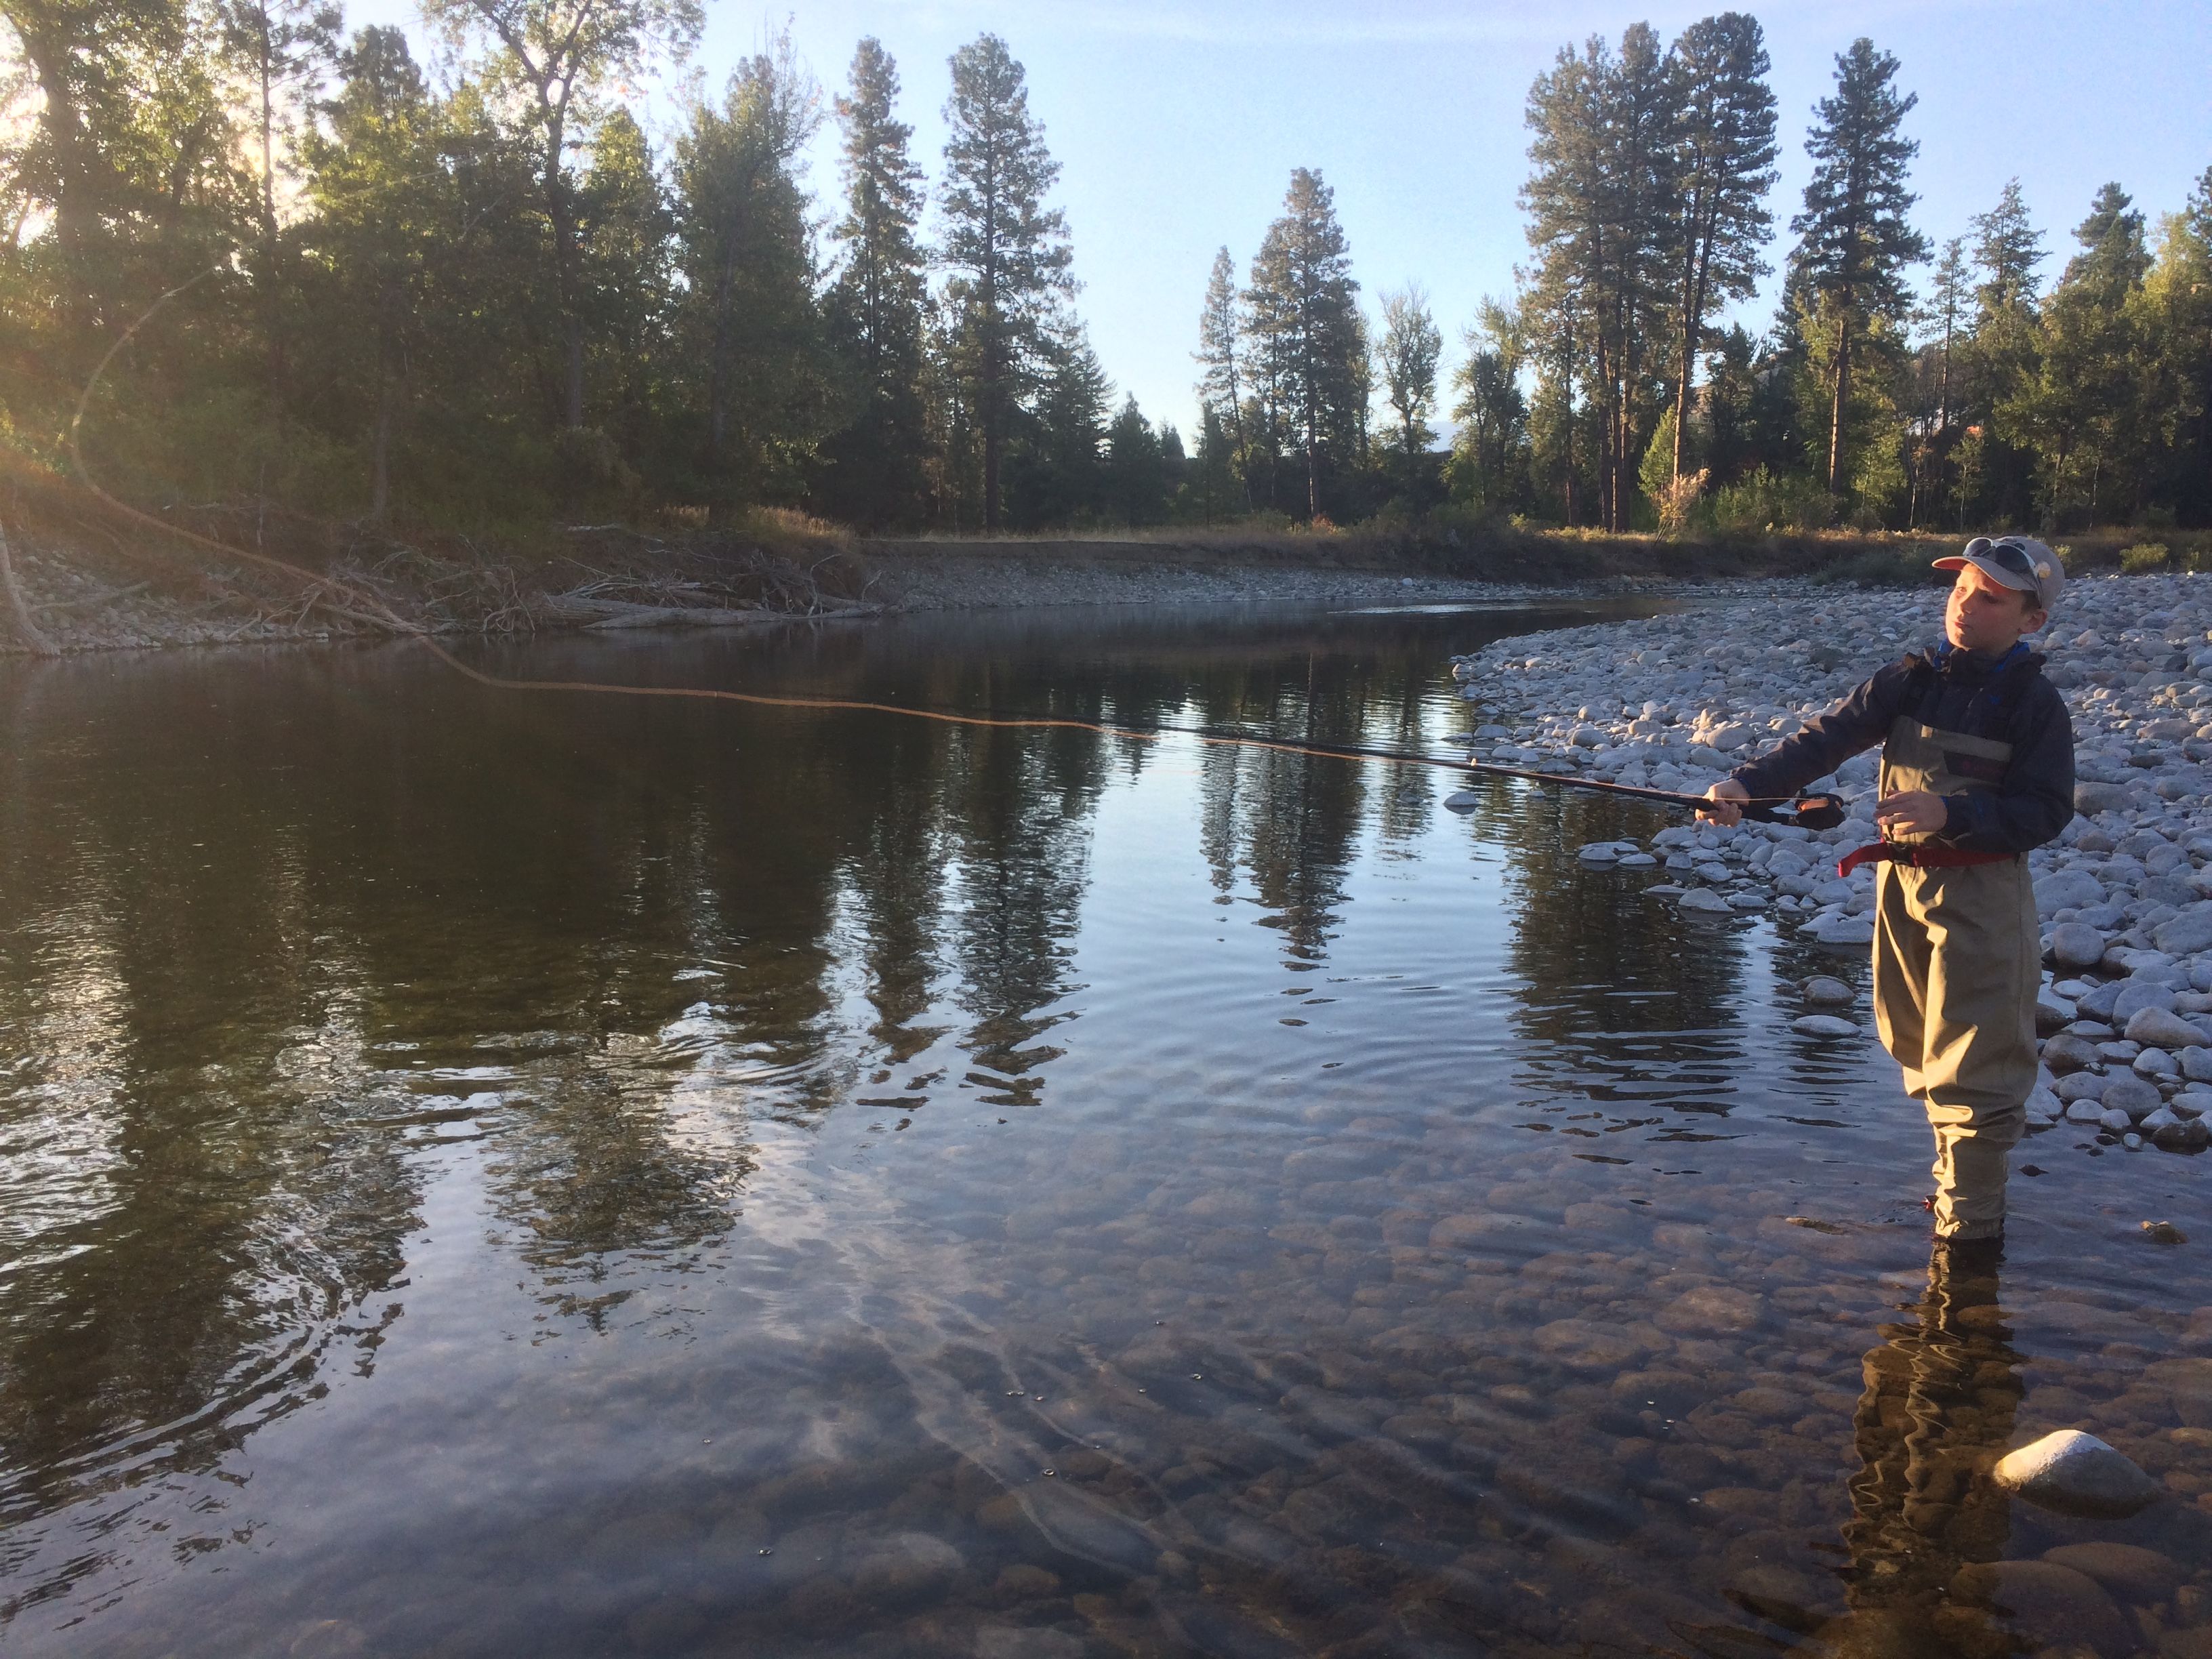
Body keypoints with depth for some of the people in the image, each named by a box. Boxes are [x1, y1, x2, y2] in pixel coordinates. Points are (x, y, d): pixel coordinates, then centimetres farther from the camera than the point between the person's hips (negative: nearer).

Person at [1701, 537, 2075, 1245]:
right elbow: (1828, 738, -8)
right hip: (1901, 881, 5)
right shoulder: (1911, 680, 3)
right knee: (1919, 1048, 16)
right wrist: (1748, 782, -23)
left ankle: (1971, 1220, 9)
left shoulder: (2036, 703, -8)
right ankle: (1960, 1176, 35)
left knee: (1970, 1065, -3)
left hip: (1983, 892, -5)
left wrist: (1949, 811, -25)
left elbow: (2046, 812, -11)